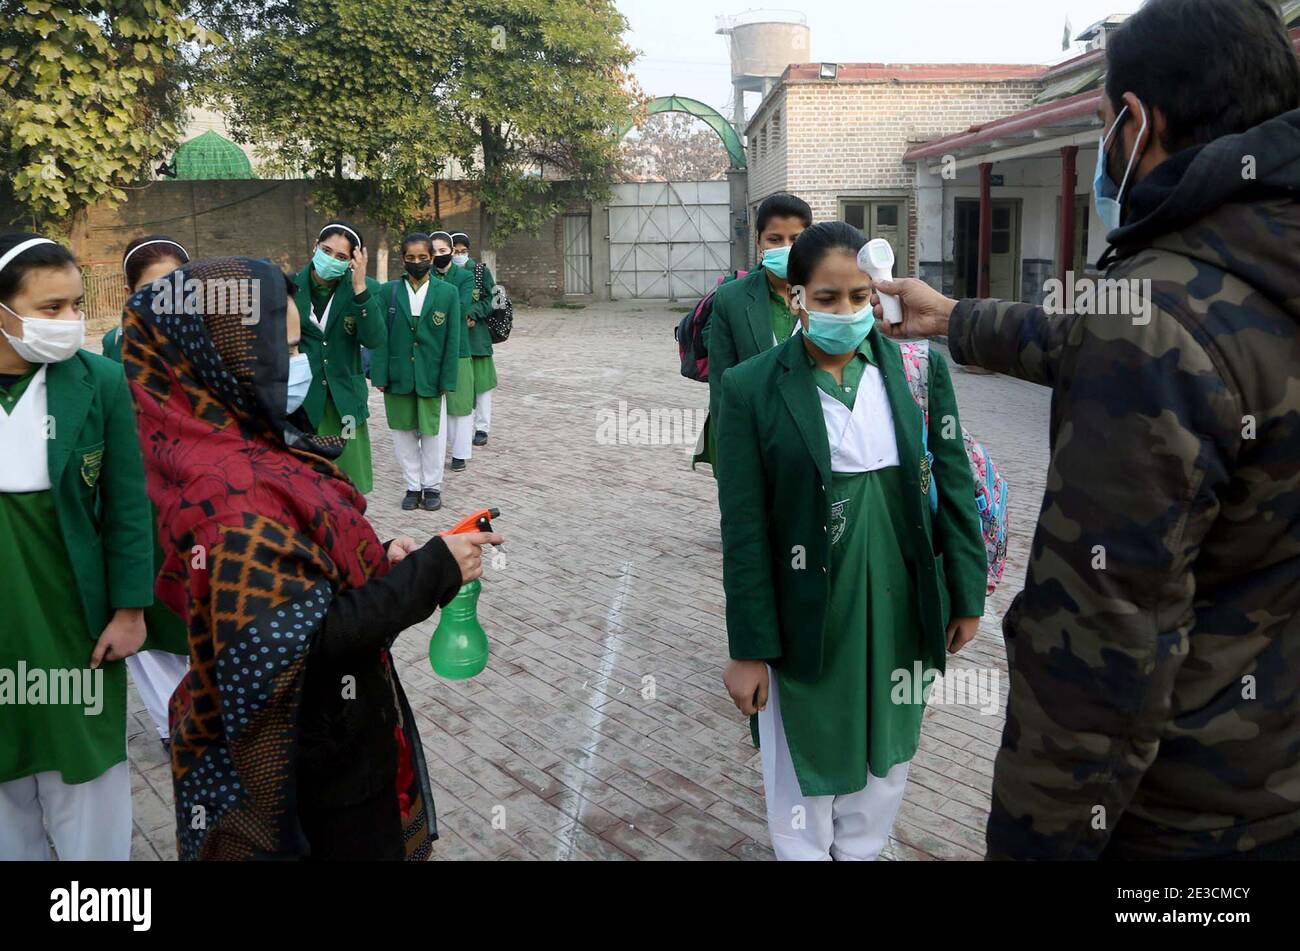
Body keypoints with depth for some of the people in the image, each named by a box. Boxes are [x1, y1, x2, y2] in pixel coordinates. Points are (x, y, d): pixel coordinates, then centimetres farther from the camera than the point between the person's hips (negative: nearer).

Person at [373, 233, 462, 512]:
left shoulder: (448, 293, -2)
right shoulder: (388, 291, 0)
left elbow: (452, 340, -3)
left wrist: (447, 381, -7)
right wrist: (380, 375, -7)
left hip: (432, 377, -1)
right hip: (398, 377, 1)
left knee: (433, 434, 8)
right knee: (403, 433, 10)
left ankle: (432, 487, 24)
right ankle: (413, 486, 24)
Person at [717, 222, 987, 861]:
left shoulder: (919, 368, -4)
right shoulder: (752, 388, -11)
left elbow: (954, 486, 3)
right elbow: (744, 529, -10)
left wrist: (966, 596, 4)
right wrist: (749, 649, -8)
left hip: (901, 612, 3)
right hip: (807, 620, -3)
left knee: (885, 760, 21)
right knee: (806, 771, 15)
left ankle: (861, 851, 45)